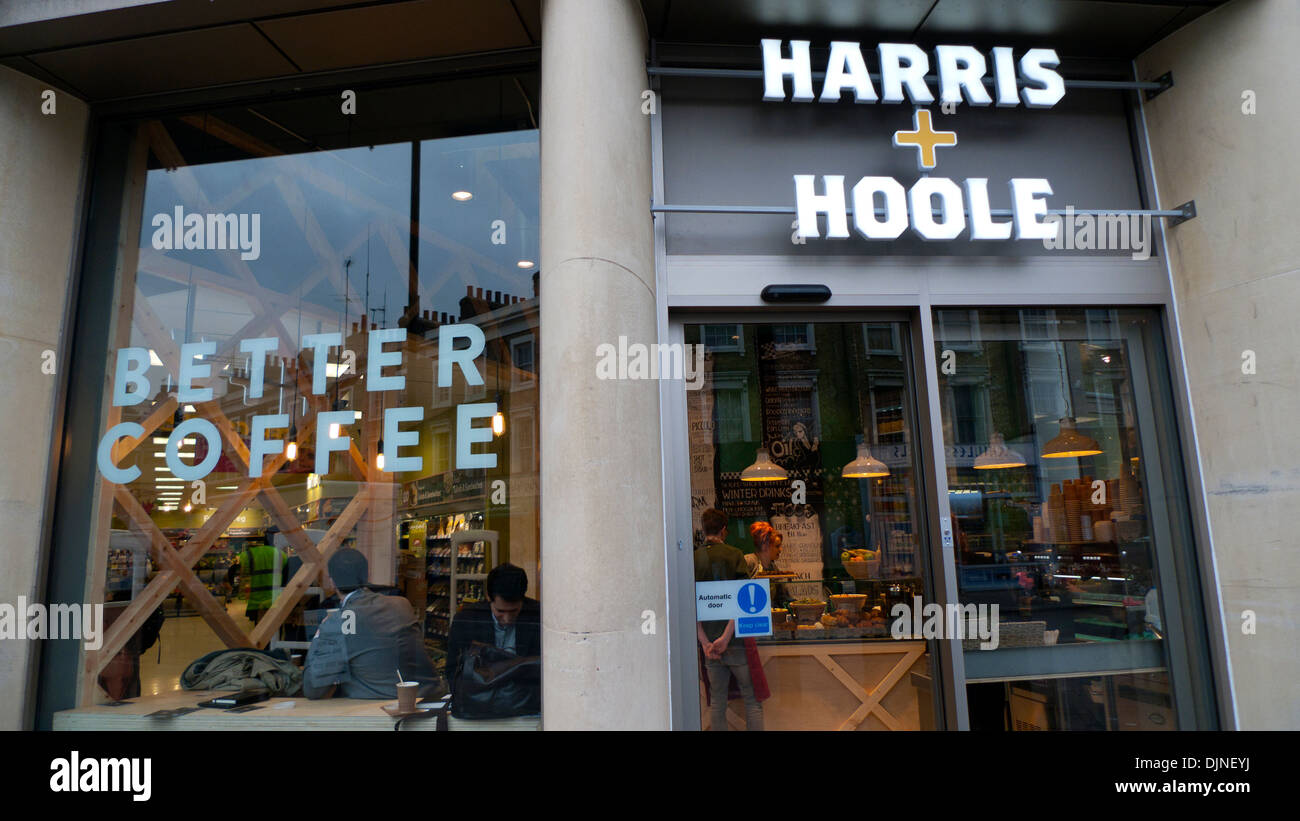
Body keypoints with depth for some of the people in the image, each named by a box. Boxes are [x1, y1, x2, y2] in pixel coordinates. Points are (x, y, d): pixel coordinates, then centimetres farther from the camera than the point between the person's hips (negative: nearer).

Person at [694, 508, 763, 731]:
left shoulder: (693, 559, 4)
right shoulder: (734, 554, -5)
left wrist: (704, 642, -5)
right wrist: (726, 636, -16)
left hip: (709, 640, 3)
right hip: (736, 639, -3)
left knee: (717, 700, 11)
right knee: (752, 698, 6)